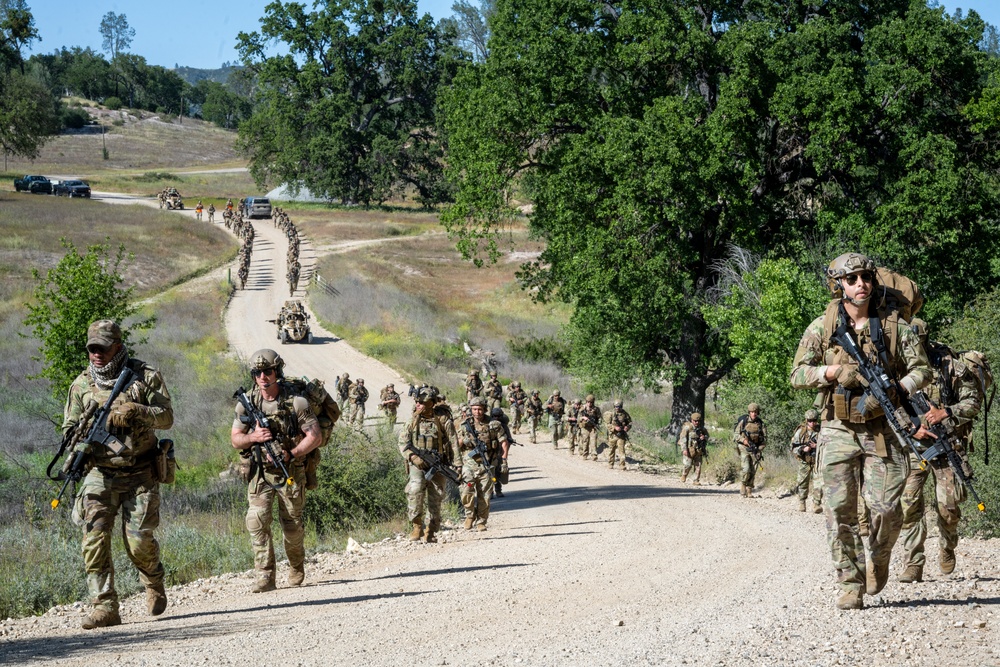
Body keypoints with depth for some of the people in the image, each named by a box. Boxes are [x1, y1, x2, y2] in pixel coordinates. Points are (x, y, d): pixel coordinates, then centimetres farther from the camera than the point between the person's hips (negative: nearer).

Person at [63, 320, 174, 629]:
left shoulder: (146, 377, -1)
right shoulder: (82, 385, 6)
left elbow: (166, 417, -4)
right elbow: (69, 428, 9)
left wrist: (136, 411, -22)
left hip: (141, 474, -2)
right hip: (100, 475, 2)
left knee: (139, 540, -5)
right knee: (95, 537, -13)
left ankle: (154, 583, 27)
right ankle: (104, 607, -11)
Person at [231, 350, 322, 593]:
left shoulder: (296, 402, -10)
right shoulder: (247, 403, -2)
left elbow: (315, 436, -10)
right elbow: (235, 439, 4)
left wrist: (291, 454, -21)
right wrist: (254, 437, -17)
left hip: (291, 472, -2)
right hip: (259, 472, 2)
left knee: (292, 525, 7)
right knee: (257, 521, -14)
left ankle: (296, 569, 33)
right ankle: (265, 577, -13)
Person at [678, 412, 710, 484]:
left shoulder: (701, 428, 7)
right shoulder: (687, 427, -11)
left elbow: (706, 434, 23)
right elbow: (683, 438, -15)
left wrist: (704, 437, -4)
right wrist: (684, 449, -22)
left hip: (698, 450, 5)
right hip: (689, 450, -5)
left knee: (698, 465, 0)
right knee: (688, 465, -9)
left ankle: (696, 481, 7)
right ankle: (684, 475, 21)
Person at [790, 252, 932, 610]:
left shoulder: (894, 324, 2)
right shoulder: (822, 327, 3)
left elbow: (922, 369, 3)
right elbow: (798, 374, 3)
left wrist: (893, 390, -15)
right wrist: (835, 372, -14)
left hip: (883, 431, 0)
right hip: (839, 431, 0)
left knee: (886, 509, -6)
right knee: (840, 512, -4)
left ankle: (877, 560, 24)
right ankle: (850, 585, 5)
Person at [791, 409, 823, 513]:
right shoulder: (800, 431, -6)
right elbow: (793, 448, -5)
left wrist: (817, 446, -21)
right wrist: (803, 449, -23)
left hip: (817, 461, -1)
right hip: (804, 462, 1)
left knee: (818, 482, -13)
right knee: (803, 483, 11)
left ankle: (816, 504, -11)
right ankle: (801, 503, 28)